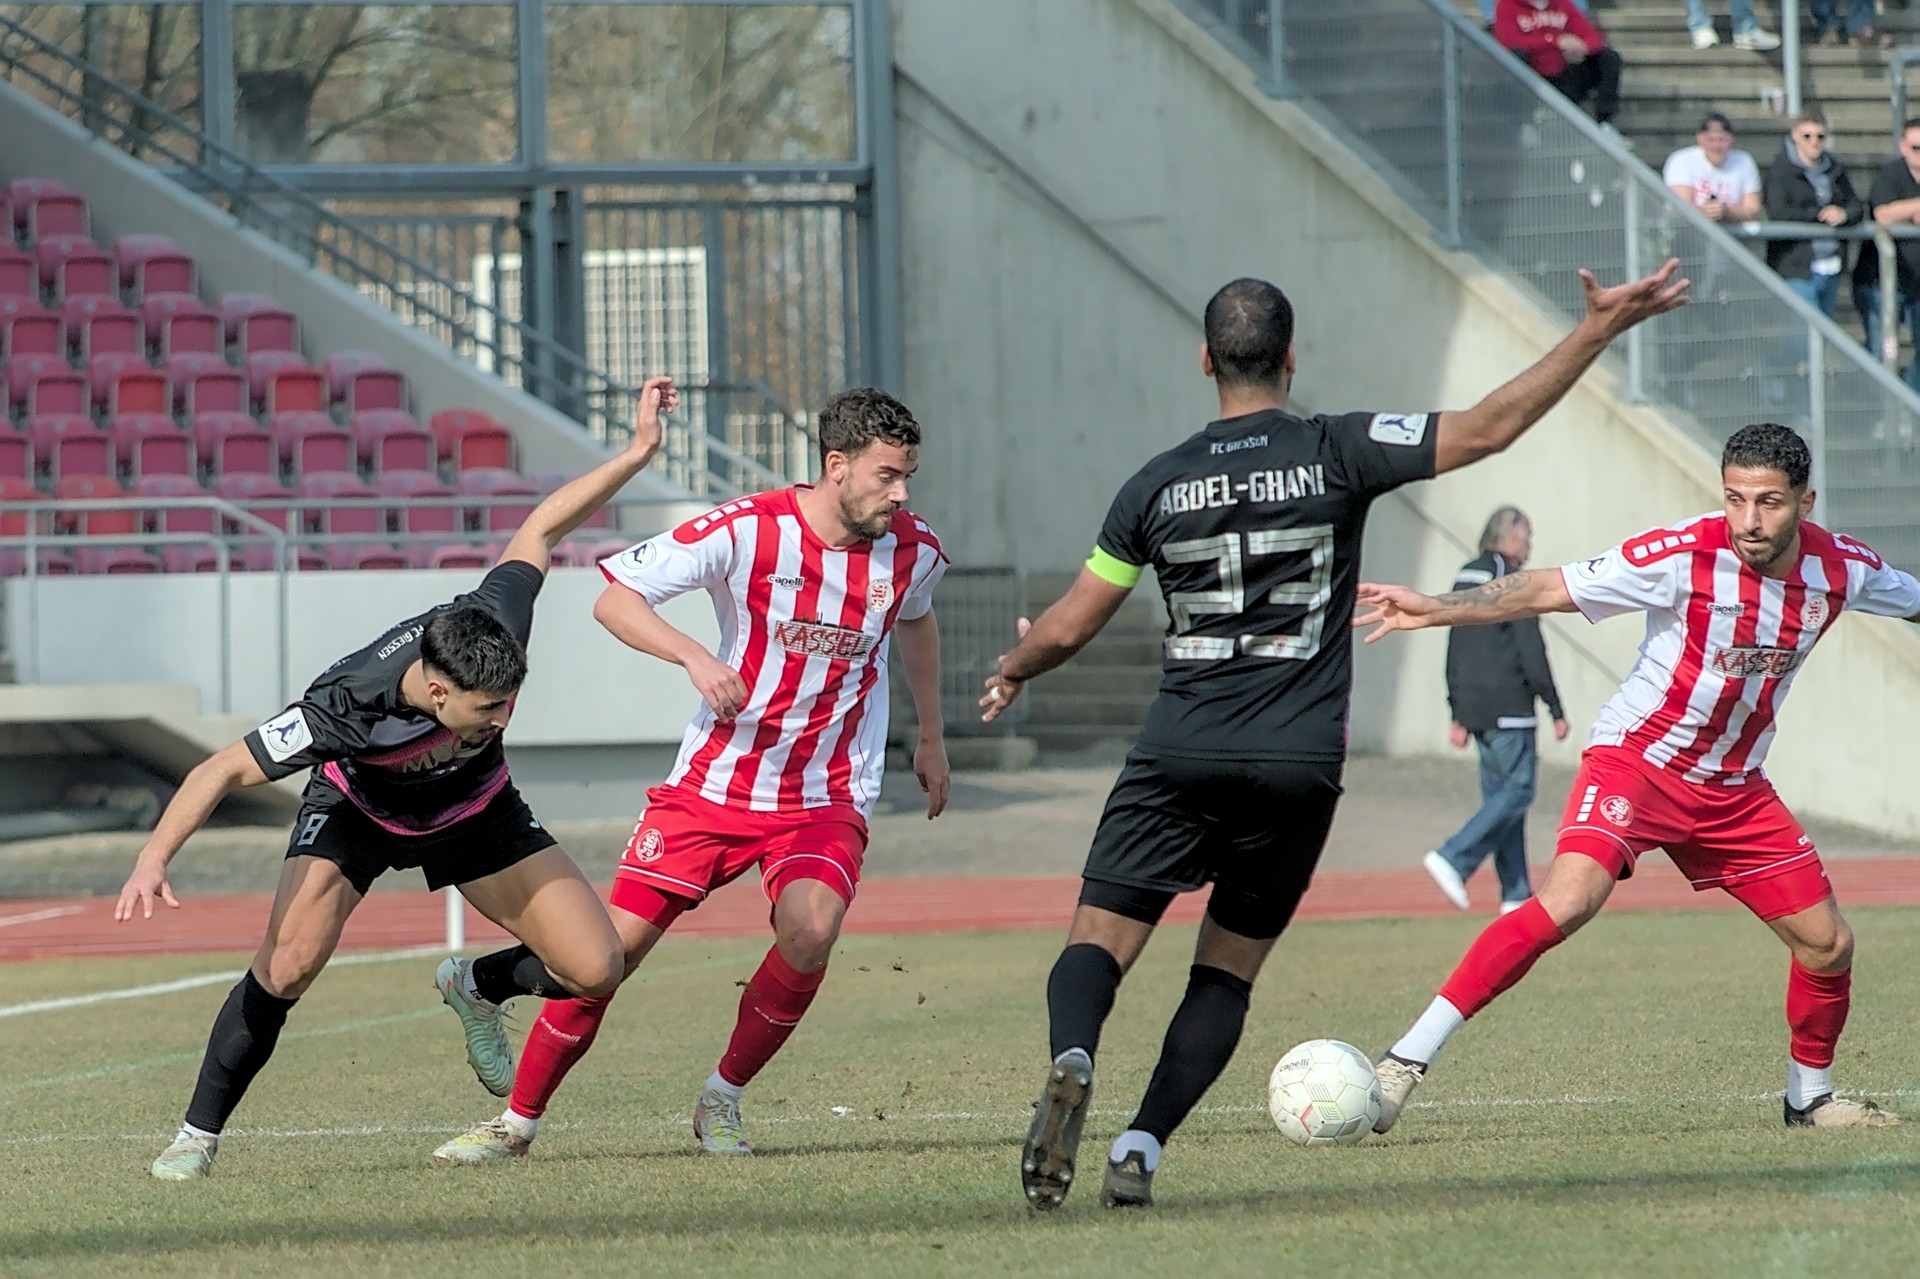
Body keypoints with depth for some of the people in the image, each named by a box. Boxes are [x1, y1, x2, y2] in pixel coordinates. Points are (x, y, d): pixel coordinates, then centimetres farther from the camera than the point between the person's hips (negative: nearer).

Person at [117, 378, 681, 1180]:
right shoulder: (346, 707, -42)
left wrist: (639, 451, -12)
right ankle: (198, 1135, -7)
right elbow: (225, 770, -32)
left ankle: (475, 988, 23)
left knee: (596, 969, -10)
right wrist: (155, 858, -45)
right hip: (357, 811, -4)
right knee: (286, 966, -27)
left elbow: (539, 530, -15)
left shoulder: (493, 628, -34)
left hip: (476, 812, 4)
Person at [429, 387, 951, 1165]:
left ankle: (723, 1099, -3)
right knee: (615, 943, -7)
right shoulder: (746, 531, -16)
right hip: (716, 778, -2)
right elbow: (615, 599, -13)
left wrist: (931, 738, 27)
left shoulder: (913, 553, -3)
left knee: (810, 930, -27)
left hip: (826, 799, 2)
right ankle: (518, 1121, 11)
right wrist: (694, 656, -28)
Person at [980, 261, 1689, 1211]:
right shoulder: (1339, 453, -1)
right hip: (1298, 766, 0)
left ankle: (1072, 1061, -33)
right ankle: (1141, 1147, -2)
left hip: (1180, 757, 0)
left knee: (1099, 942, 0)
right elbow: (1488, 428, -5)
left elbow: (1067, 628, 12)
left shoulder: (1159, 485, 4)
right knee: (1228, 967, 12)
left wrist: (1009, 673, 34)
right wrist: (1599, 330, -1)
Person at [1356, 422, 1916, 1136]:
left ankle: (1810, 1097, 32)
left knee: (1827, 944, 5)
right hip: (1635, 757, -6)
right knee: (1567, 903, -28)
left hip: (1734, 788, 6)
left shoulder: (1841, 569, -6)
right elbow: (1549, 590, -19)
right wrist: (1433, 610, -27)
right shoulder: (1685, 555, -20)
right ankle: (1406, 1062, -26)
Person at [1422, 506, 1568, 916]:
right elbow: (1532, 653, -13)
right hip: (1508, 708, -9)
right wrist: (1556, 710, -9)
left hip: (1475, 708, 9)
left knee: (1499, 792, 10)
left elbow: (1455, 652, 17)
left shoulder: (1465, 578, 14)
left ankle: (1516, 892, 9)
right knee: (1517, 790, -6)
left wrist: (1458, 714, 21)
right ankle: (1454, 859, -20)